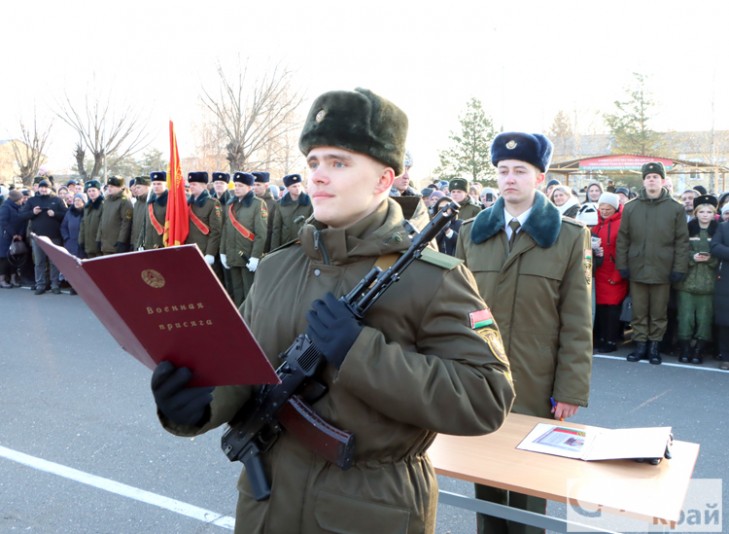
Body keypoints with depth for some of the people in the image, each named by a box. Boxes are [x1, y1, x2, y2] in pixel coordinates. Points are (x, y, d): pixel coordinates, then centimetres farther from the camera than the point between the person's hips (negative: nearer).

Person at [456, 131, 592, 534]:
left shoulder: (570, 237, -2)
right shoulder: (471, 231, 6)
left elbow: (576, 324, -4)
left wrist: (571, 390, -7)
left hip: (536, 390, -2)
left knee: (529, 493, 12)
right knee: (485, 485, 15)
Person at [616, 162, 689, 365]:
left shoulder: (676, 208, 2)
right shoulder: (630, 207, 5)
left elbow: (682, 241, 0)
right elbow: (622, 239, 5)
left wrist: (679, 268, -5)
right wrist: (622, 265, 0)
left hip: (663, 270, -1)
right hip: (637, 269, 1)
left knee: (659, 313, 7)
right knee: (639, 312, 7)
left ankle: (654, 346, 19)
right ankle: (640, 345, 18)